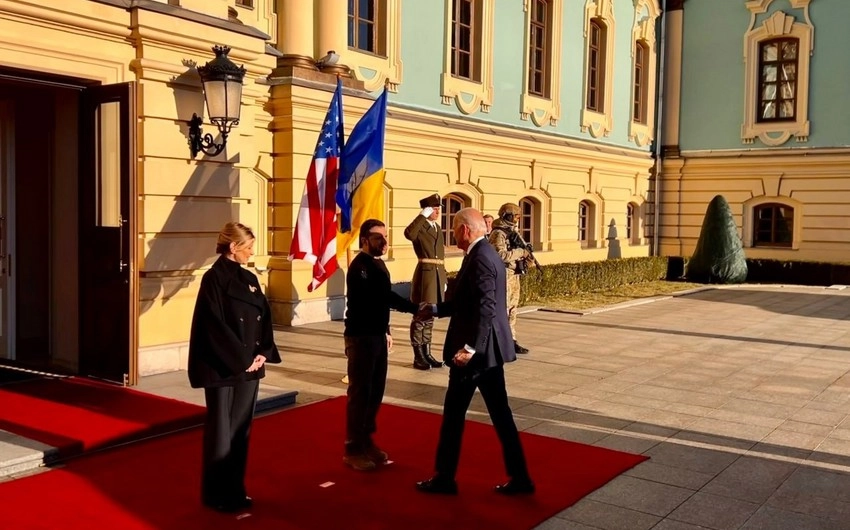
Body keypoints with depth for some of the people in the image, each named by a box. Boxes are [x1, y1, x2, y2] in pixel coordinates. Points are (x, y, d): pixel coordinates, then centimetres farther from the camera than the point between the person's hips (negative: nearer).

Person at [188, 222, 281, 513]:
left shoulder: (249, 279, 11)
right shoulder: (214, 278, -11)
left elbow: (265, 317, 9)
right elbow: (214, 324, -17)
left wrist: (263, 353, -5)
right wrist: (241, 359, -16)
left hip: (250, 366, 7)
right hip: (223, 367, -7)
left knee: (242, 427, 12)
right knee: (221, 429, 3)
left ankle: (236, 488, 23)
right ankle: (216, 493, 15)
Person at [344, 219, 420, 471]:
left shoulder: (378, 263, 12)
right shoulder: (360, 266, -16)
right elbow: (384, 295, -27)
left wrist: (386, 330, 21)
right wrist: (415, 307, -31)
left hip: (376, 334, 9)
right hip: (361, 336, -9)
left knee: (375, 390, 13)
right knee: (360, 392, -2)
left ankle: (366, 440, 25)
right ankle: (352, 449, 7)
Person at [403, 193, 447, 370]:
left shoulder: (437, 228, 18)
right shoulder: (420, 227, -6)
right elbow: (409, 234, -32)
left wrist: (443, 278, 18)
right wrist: (422, 216, -23)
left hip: (438, 274, 8)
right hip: (425, 273, -8)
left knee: (430, 316, 13)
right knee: (420, 315, -3)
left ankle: (426, 354, 21)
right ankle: (418, 357, 3)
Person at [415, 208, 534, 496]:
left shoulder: (480, 258, -18)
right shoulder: (486, 254, 13)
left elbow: (485, 308, -26)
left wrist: (470, 348, -28)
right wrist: (436, 309, 26)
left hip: (476, 351, -10)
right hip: (489, 349, 10)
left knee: (453, 412, 4)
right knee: (500, 413, 12)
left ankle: (445, 478, 17)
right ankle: (519, 477, 17)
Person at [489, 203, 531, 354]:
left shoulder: (512, 231, 16)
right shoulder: (498, 233, -14)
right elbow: (501, 255, -25)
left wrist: (525, 253, 5)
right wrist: (520, 252, -20)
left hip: (514, 275, 9)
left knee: (512, 309, 12)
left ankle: (511, 341, 19)